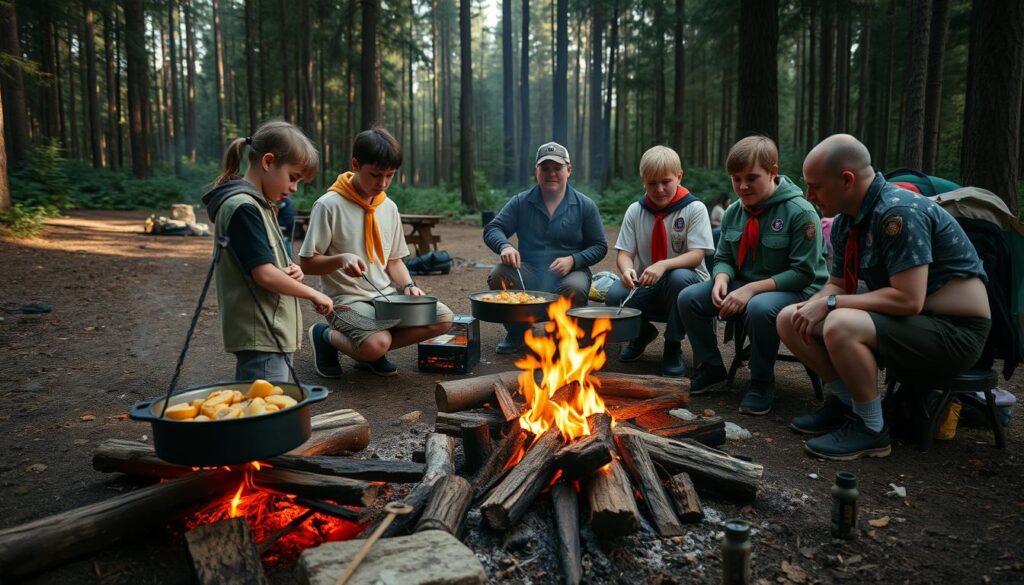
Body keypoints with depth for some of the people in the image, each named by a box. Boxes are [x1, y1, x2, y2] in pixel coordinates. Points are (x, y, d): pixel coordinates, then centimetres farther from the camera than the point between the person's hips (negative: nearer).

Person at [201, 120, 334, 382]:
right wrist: (314, 294, -9)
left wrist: (289, 271, 1)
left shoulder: (260, 205, 14)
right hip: (260, 337, -10)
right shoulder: (243, 207, -16)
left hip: (272, 332, 10)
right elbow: (264, 274, -21)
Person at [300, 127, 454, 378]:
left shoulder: (389, 207, 8)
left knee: (443, 318, -11)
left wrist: (408, 285, -5)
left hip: (386, 294, 6)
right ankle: (326, 335, 2)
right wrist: (341, 259, -27)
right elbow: (307, 263, -9)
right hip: (348, 298, -6)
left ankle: (369, 350, 3)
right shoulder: (329, 205, -11)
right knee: (377, 343, -32)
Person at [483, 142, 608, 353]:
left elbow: (599, 246, 5)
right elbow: (492, 229, 5)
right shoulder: (521, 202, 8)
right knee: (498, 276, -29)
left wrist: (573, 260, -14)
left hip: (568, 273, -1)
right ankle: (516, 332, 0)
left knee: (575, 289, -37)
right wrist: (504, 246, -20)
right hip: (528, 272, 2)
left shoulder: (585, 205, 5)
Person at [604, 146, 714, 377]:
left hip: (685, 281, -2)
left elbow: (696, 256, -14)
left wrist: (663, 265, -32)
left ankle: (673, 346, -13)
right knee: (615, 296, -28)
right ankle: (643, 332, 10)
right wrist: (627, 269, -26)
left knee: (679, 277, -38)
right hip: (646, 286, 3)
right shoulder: (635, 211, 5)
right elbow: (624, 253, 0)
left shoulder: (694, 209, -5)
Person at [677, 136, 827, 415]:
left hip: (793, 291, -6)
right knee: (689, 297, -12)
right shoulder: (733, 213, 3)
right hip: (743, 285, 6)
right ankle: (710, 367, 8)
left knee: (760, 308, -39)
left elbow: (803, 273, -19)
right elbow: (724, 259, 11)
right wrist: (721, 280, -14)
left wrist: (752, 289, -26)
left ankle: (762, 382, -13)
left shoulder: (800, 212, -17)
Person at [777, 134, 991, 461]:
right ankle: (846, 403, 11)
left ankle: (871, 429, -12)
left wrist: (831, 303, -22)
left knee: (841, 326, -34)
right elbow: (837, 285, 12)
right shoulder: (845, 221, 3)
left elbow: (908, 300, -28)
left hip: (955, 333, -9)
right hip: (901, 319, 9)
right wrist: (813, 305, -9)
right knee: (789, 320, -1)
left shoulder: (898, 213, -23)